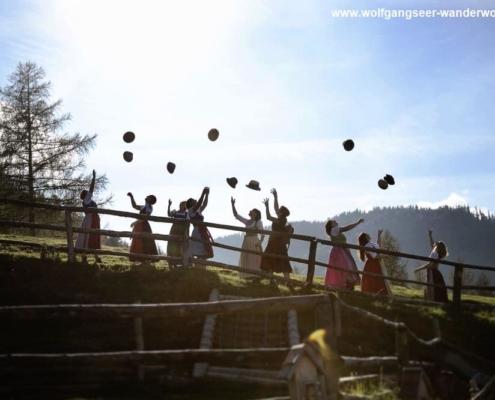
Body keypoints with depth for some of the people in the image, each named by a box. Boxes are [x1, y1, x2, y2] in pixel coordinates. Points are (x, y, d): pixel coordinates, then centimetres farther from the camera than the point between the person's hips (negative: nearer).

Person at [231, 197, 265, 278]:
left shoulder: (258, 222, -4)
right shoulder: (246, 221, 11)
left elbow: (263, 233, -12)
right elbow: (236, 215, 10)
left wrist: (260, 242, -29)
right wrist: (233, 205, 2)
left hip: (254, 242, -6)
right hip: (246, 242, 6)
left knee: (254, 260, -6)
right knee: (246, 260, 8)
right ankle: (249, 276, 15)